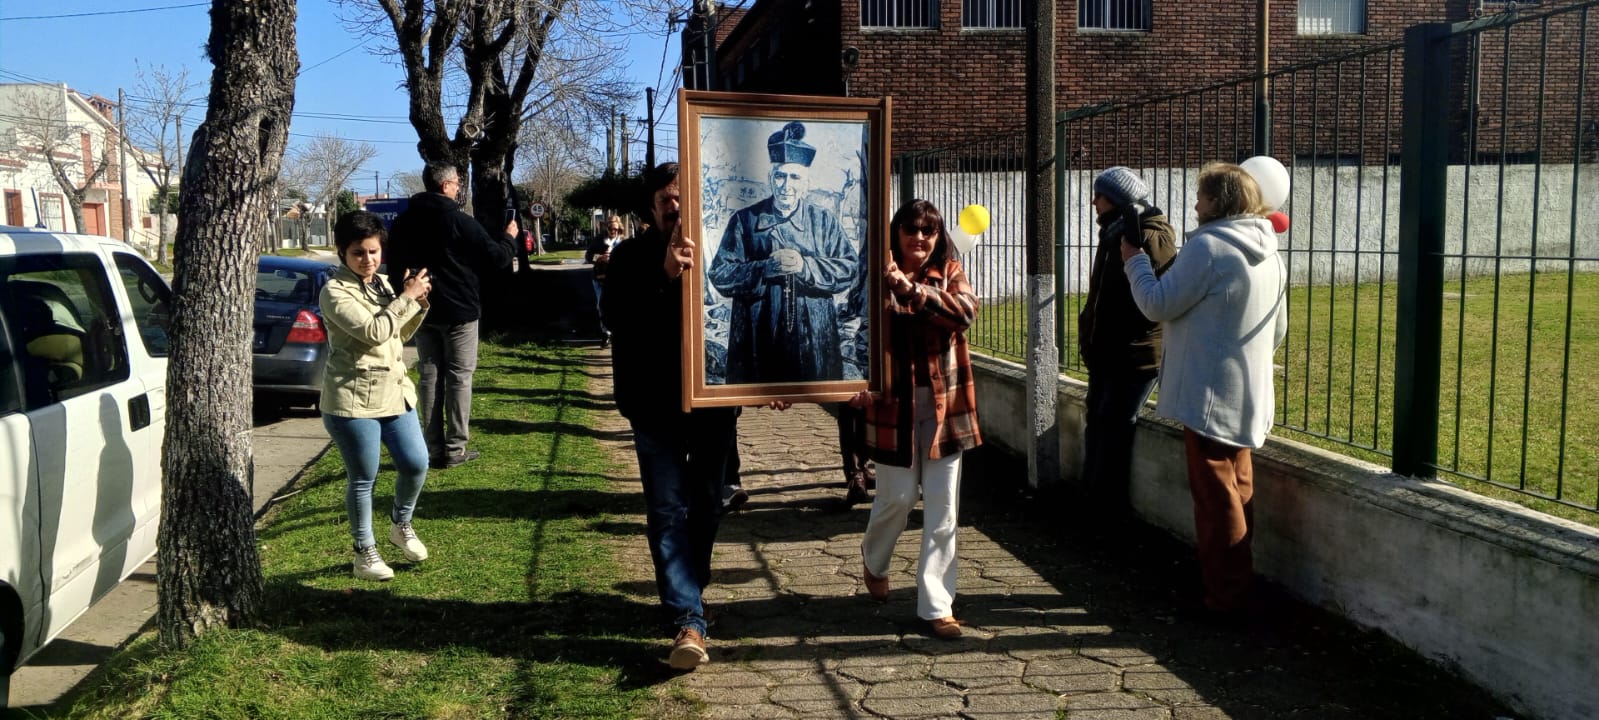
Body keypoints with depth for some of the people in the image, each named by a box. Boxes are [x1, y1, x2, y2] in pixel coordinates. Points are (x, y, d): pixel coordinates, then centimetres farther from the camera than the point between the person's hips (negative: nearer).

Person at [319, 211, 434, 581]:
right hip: (352, 399, -7)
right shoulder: (335, 291, -12)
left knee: (417, 463, 5)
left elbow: (400, 335, 17)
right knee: (363, 478, 3)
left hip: (394, 391, 7)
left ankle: (401, 525, 31)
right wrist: (407, 297, -17)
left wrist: (419, 303, 0)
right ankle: (365, 553, 18)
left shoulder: (382, 284, 11)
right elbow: (372, 331, -24)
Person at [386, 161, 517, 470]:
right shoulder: (460, 221, -14)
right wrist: (509, 238, 8)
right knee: (459, 377, 1)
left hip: (421, 310, 5)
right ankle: (455, 449, 1)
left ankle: (433, 448, 9)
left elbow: (394, 267, 14)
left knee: (429, 377, 9)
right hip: (458, 311, -5)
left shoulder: (402, 223, 6)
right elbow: (495, 259, -10)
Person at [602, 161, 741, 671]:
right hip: (656, 405, -1)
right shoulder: (632, 255, -2)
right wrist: (664, 277, -31)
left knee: (705, 504, 14)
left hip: (713, 400, 2)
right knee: (668, 510, -4)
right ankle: (689, 620, -4)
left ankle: (688, 588, 36)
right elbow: (613, 316, -18)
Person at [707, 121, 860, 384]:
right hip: (758, 343, -1)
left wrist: (807, 266, -15)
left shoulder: (825, 221, 9)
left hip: (814, 342, 1)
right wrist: (766, 268, -16)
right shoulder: (744, 221, 5)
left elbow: (850, 269, 0)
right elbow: (720, 276, -2)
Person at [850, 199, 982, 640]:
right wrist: (863, 383, -22)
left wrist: (911, 289, -28)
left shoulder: (949, 272, 3)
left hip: (944, 402, 2)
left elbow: (965, 311, -17)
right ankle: (874, 558, 38)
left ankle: (936, 604, 11)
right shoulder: (880, 277, -2)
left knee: (943, 508, 3)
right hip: (895, 401, -2)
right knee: (898, 496, 5)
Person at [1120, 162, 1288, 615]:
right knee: (1239, 490, 18)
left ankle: (1226, 594, 6)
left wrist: (1135, 262, 1)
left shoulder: (1207, 247, -18)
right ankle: (1239, 582, 28)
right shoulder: (1270, 254, 11)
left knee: (1216, 496, -1)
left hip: (1208, 395, -9)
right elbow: (1278, 331, 19)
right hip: (1248, 398, 9)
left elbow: (1158, 305, -14)